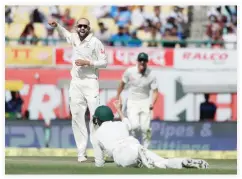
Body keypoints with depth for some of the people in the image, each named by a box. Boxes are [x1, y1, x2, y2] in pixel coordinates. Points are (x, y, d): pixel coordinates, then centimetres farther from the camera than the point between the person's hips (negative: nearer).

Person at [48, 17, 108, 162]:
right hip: (76, 83, 5)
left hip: (90, 82, -5)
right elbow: (65, 33, 31)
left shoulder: (95, 42, -7)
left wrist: (87, 62, -17)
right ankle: (81, 152, 0)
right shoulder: (74, 38, 8)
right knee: (77, 117, 0)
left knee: (95, 115, -13)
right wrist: (57, 25, 13)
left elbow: (104, 63, -7)